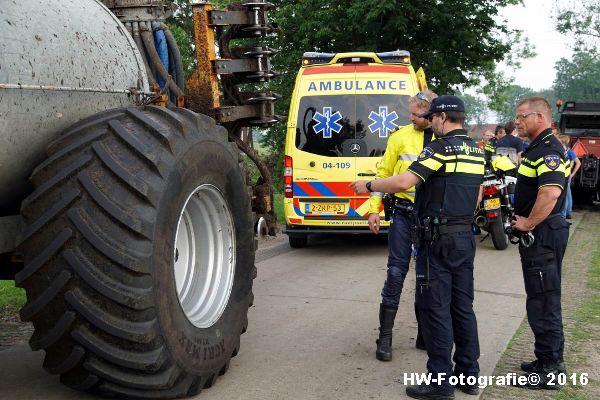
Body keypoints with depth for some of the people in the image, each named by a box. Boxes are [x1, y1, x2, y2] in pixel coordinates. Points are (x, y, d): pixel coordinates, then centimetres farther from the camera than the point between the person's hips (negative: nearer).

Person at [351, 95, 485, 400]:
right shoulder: (476, 151, 12)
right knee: (463, 307, 13)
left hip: (437, 239, -8)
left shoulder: (441, 147, -15)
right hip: (465, 237, 8)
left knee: (435, 309, -2)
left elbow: (403, 182, -24)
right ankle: (469, 374, 20)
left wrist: (367, 186, -11)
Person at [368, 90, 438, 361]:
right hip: (404, 213, -1)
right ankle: (385, 338, 8)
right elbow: (384, 173, 3)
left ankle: (425, 336, 24)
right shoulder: (401, 137, -1)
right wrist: (374, 209, -3)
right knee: (396, 273, -2)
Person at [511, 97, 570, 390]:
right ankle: (550, 360, 28)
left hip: (543, 234, -11)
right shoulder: (537, 148, 16)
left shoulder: (548, 150, -18)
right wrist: (523, 221, 15)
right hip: (538, 234, 11)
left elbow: (551, 191, -33)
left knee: (542, 302, -5)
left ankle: (549, 371, 3)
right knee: (544, 300, 17)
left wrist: (529, 223, -22)